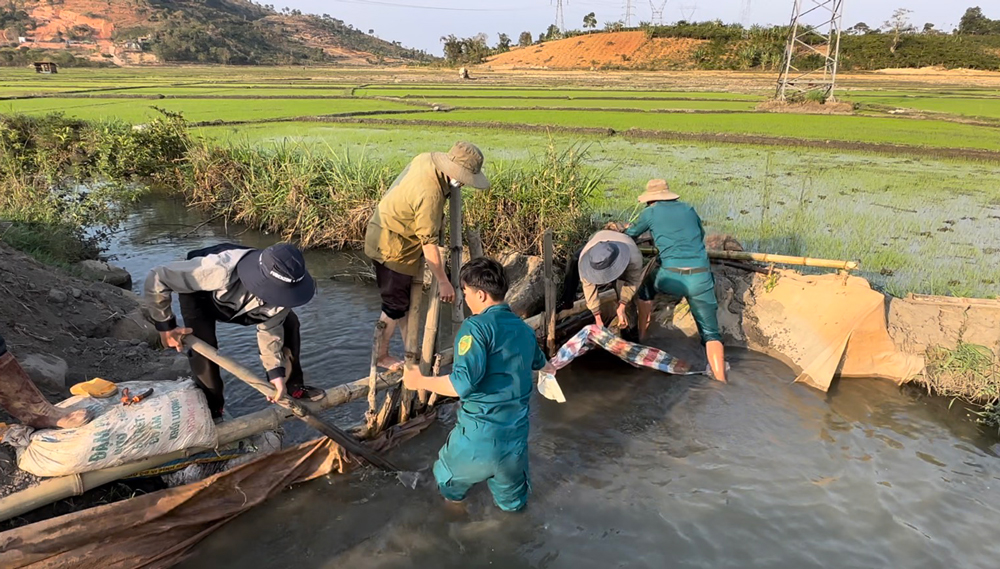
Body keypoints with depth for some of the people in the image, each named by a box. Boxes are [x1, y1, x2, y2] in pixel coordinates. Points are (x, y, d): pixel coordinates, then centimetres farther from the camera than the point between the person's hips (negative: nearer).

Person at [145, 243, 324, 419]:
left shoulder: (280, 291, -33)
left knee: (288, 322, -5)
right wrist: (166, 326, -31)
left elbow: (270, 328, -16)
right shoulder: (221, 271, -50)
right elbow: (156, 279, -39)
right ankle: (212, 411, 6)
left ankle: (292, 386, 13)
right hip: (199, 296, -4)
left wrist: (276, 372, -22)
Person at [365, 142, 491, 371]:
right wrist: (444, 282, -19)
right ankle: (381, 355, 24)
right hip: (392, 246, -9)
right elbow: (429, 244, -27)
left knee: (404, 299, 19)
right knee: (395, 304, 6)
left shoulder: (428, 158, -10)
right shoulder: (430, 195, -34)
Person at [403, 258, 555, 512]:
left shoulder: (476, 327, -14)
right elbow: (538, 362, 31)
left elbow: (463, 383, -25)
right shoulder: (524, 329, 9)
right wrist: (550, 367, 55)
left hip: (478, 437, -5)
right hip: (515, 439, 6)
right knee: (513, 503, 31)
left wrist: (420, 381, -10)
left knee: (448, 483, 25)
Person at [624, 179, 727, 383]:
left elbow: (629, 235, 27)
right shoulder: (688, 209, 18)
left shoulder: (650, 212, 10)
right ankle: (721, 382, -6)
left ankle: (641, 336, 34)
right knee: (710, 333, 9)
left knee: (646, 285, 32)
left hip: (672, 278, -2)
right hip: (701, 278, 2)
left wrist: (624, 229, 50)